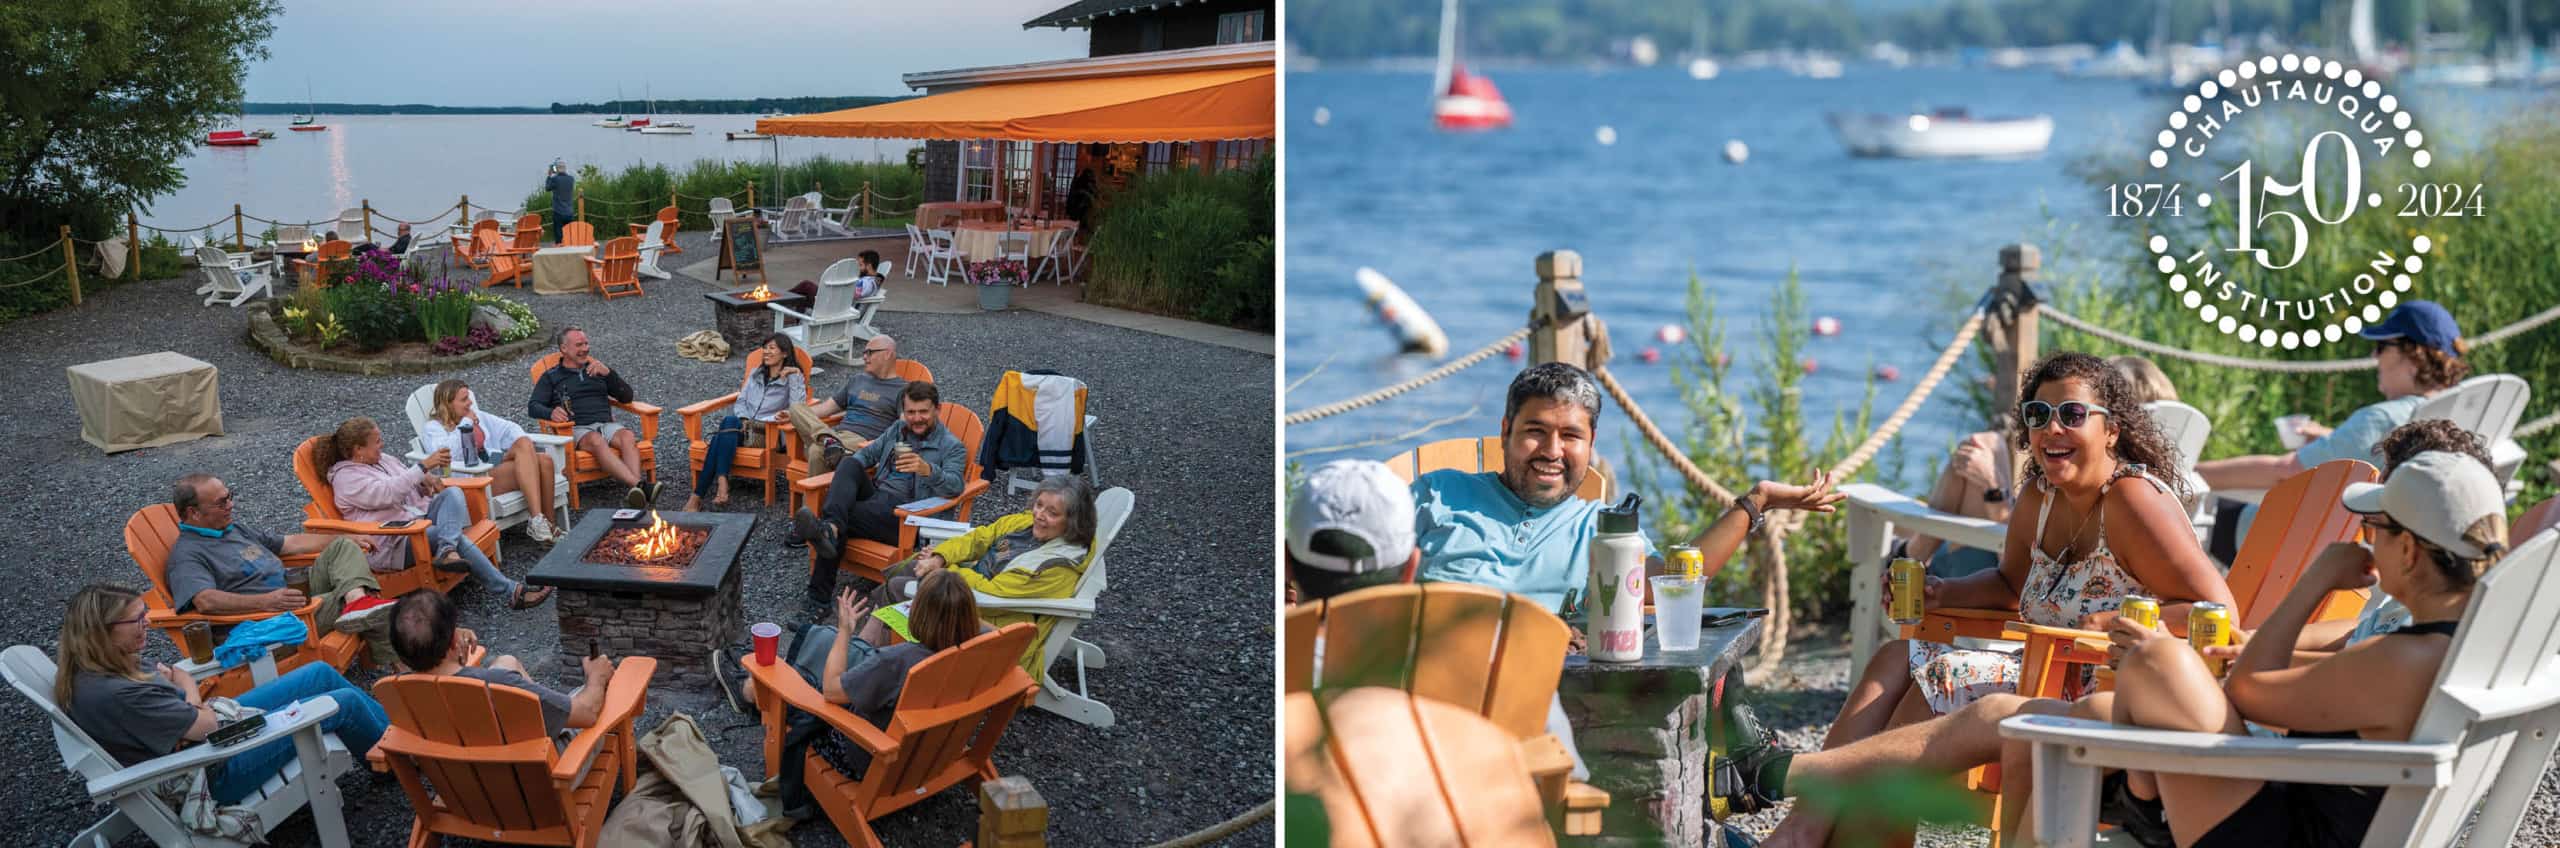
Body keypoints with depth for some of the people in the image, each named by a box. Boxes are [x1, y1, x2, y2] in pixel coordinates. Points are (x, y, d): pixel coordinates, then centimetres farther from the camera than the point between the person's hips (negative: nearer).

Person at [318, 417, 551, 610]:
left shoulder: (381, 459, 17)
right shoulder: (346, 477, -8)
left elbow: (407, 482, 28)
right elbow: (387, 493, -23)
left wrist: (426, 480, 3)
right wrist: (424, 467, -26)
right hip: (391, 543, -8)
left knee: (453, 493, -19)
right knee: (457, 537, -29)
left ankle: (447, 550, -44)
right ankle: (510, 591, -36)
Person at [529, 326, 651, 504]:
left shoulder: (597, 370, 27)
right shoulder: (551, 377, 19)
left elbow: (627, 397, 18)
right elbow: (533, 407, 6)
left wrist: (608, 373, 1)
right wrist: (551, 412, -19)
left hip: (607, 424, 3)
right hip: (577, 429, -3)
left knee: (628, 436, -34)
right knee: (596, 440, -39)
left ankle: (637, 489, -56)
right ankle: (639, 486, -57)